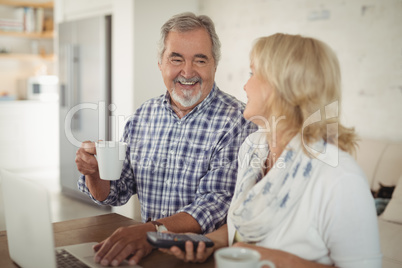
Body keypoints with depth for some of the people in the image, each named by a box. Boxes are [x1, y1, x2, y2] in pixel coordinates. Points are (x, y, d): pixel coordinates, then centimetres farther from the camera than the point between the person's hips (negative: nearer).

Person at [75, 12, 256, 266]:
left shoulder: (238, 121, -11)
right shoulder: (143, 115, 6)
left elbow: (218, 202, -21)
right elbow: (115, 194, 11)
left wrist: (153, 230, -35)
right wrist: (95, 173, -10)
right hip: (150, 247, 4)